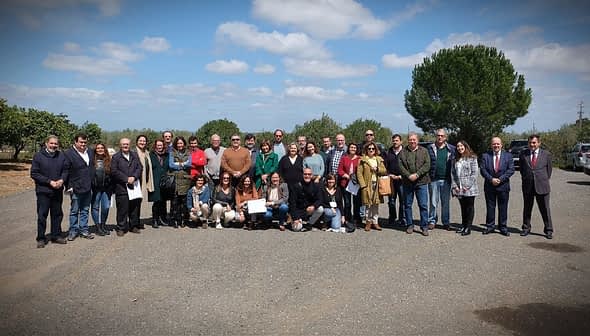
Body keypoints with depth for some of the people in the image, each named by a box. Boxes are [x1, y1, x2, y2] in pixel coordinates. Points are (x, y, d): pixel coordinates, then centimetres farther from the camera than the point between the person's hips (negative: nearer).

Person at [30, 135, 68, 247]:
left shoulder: (61, 156, 5)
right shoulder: (38, 156, -6)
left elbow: (65, 170, 10)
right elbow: (34, 174, -8)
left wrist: (62, 180, -11)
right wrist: (50, 182, -15)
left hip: (58, 191, 4)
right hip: (43, 191, -4)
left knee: (57, 214, 12)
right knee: (42, 215, 1)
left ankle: (56, 235, 24)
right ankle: (41, 239, 11)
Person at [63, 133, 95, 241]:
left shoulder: (90, 152, 10)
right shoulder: (68, 154, -9)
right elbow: (65, 171, -9)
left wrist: (93, 183, 13)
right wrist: (69, 186, -12)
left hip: (88, 188, 5)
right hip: (76, 188, -5)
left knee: (85, 210, 13)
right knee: (74, 211, 6)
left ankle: (84, 230, 21)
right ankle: (73, 231, 16)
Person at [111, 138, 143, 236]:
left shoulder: (135, 155, 14)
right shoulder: (116, 157, 1)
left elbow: (139, 168, 7)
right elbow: (114, 171, -8)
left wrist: (134, 177, -10)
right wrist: (126, 179, -12)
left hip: (134, 186, 4)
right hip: (121, 187, -4)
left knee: (135, 207, 8)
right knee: (122, 209, -2)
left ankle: (133, 226, 20)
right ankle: (121, 228, 6)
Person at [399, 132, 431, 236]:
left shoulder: (424, 151, 7)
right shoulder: (403, 152, 7)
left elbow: (427, 165, -3)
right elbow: (401, 166, -2)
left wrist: (417, 175, -14)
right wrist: (409, 176, -15)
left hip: (421, 182, -1)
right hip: (407, 183, 1)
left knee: (423, 205, -1)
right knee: (407, 205, 7)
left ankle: (424, 226, 6)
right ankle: (410, 225, 18)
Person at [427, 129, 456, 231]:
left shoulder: (451, 149, 5)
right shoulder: (430, 148, 3)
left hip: (446, 180, 1)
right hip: (434, 179, -1)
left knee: (446, 202, 8)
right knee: (433, 202, 5)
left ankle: (446, 222, 17)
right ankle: (432, 221, 14)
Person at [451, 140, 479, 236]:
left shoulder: (472, 158, -3)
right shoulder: (455, 159, 13)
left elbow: (474, 173, -8)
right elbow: (452, 173, 12)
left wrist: (468, 186, -13)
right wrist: (454, 185, 1)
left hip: (469, 188, -5)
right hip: (459, 189, 5)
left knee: (470, 207, 2)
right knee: (463, 207, 12)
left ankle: (468, 227, 5)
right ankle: (463, 225, 19)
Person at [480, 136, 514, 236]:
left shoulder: (508, 155, 4)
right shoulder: (485, 155, 4)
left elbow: (511, 170, -3)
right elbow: (483, 169, -2)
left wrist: (500, 179, -13)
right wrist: (491, 179, -14)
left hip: (503, 185, 0)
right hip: (489, 186, 1)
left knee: (503, 208, 4)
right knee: (490, 207, 6)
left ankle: (503, 228, 13)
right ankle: (490, 226, 16)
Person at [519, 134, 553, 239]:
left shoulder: (546, 154, 1)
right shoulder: (523, 154, 4)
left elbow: (549, 169, 10)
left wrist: (544, 180, 8)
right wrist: (525, 179, 10)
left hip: (542, 186, -1)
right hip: (527, 186, 2)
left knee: (545, 209, 3)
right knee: (527, 209, 11)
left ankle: (548, 230, 13)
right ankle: (526, 228, 22)